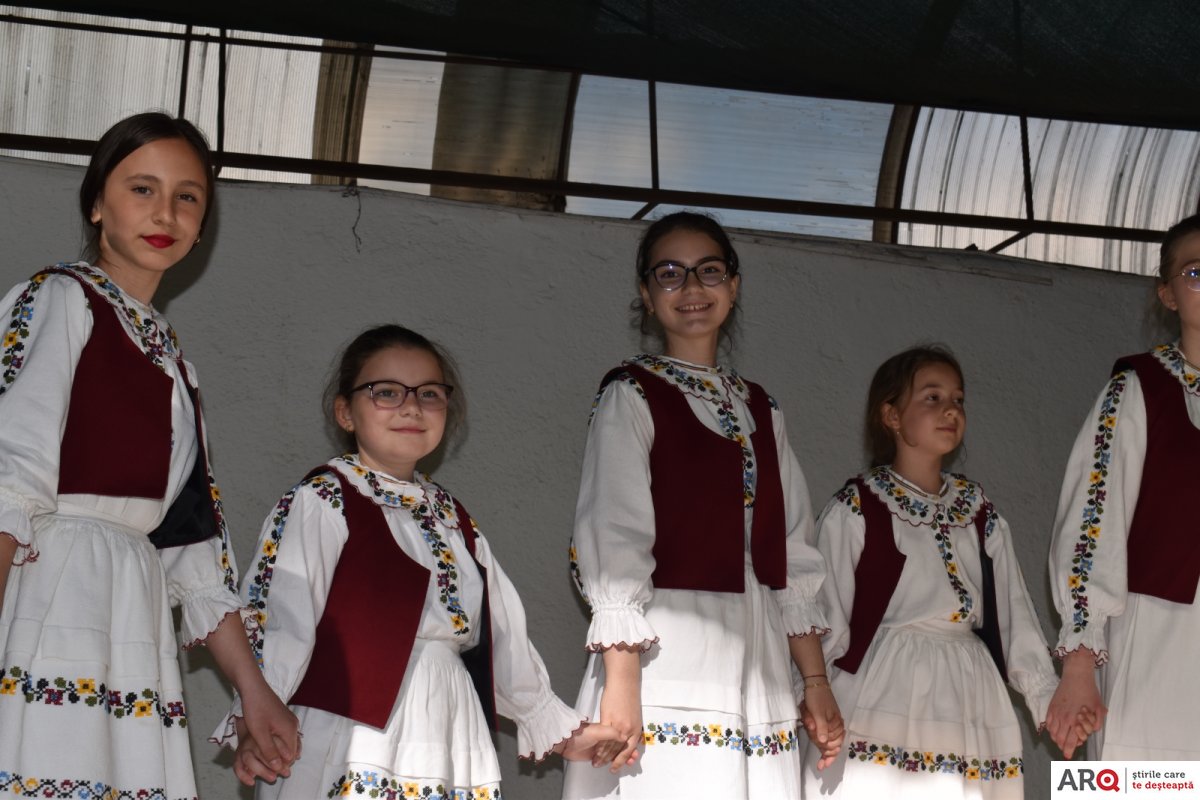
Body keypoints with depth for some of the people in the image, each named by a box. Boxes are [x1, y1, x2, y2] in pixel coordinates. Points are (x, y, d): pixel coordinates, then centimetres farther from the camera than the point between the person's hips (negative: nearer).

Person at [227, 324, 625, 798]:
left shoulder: (454, 521, 18)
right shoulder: (321, 502, -3)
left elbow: (503, 635, 24)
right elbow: (278, 618, -13)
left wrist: (557, 727, 26)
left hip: (447, 756, 6)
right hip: (354, 756, -6)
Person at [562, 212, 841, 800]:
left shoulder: (759, 410, 18)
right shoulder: (631, 397, 1)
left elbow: (792, 555, 16)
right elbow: (612, 541, -9)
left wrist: (815, 679, 9)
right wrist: (620, 681, -18)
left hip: (758, 664, 5)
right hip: (666, 658, -5)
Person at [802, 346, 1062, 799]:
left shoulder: (981, 517, 13)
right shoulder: (855, 511, -1)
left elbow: (1015, 619, 11)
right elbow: (826, 626, -2)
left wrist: (1049, 699, -2)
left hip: (968, 710, 4)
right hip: (883, 694, -4)